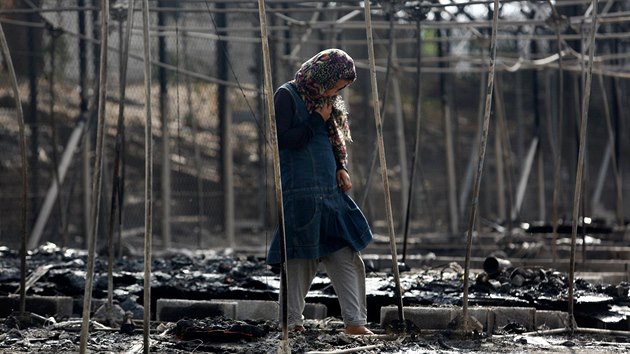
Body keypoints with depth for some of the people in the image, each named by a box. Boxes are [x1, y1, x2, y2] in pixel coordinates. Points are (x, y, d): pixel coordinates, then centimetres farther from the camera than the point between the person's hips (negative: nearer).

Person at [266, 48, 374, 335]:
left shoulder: (327, 101, 16)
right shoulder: (287, 96, -6)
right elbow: (281, 140, -15)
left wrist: (340, 168, 7)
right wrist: (316, 121, -13)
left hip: (331, 194, 7)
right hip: (299, 194, -7)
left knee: (348, 258, 2)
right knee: (301, 260, -3)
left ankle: (355, 322, 4)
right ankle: (292, 323, 7)